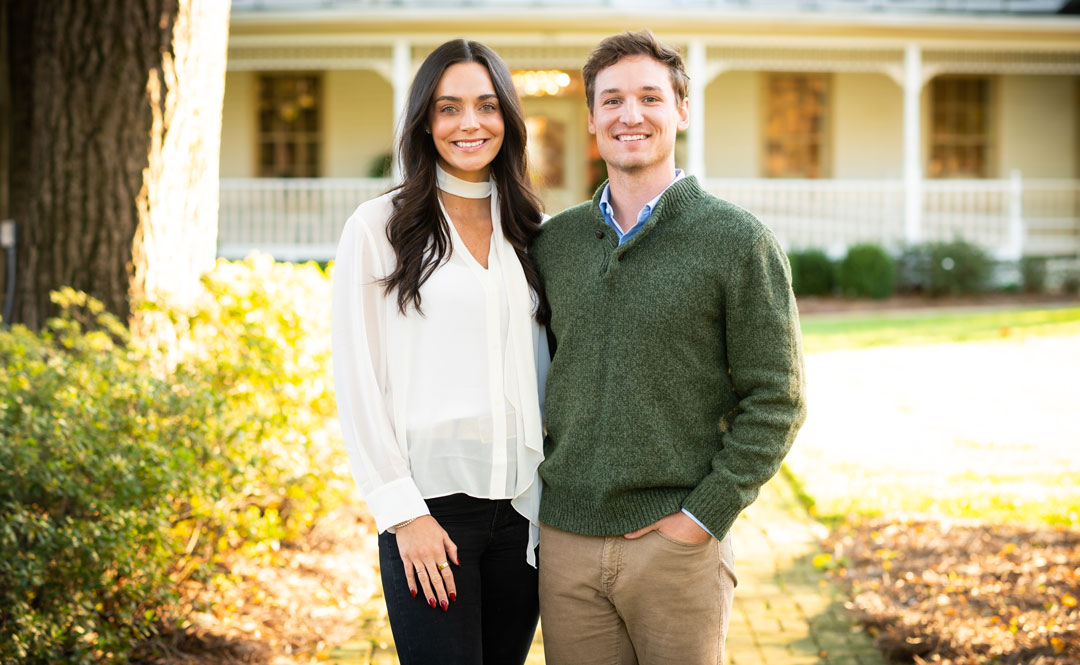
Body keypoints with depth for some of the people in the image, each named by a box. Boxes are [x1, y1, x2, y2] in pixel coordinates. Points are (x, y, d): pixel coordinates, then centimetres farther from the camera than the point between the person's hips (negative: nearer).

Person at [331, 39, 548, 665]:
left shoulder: (530, 232, 12)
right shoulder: (379, 227, -1)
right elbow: (358, 379, -5)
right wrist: (402, 512, -10)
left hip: (521, 504, 4)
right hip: (431, 502, -4)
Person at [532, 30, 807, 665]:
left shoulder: (739, 242, -4)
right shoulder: (554, 242, 8)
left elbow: (776, 402, -5)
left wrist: (704, 515, -11)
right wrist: (538, 487, 7)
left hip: (677, 545, -3)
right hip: (566, 541, 4)